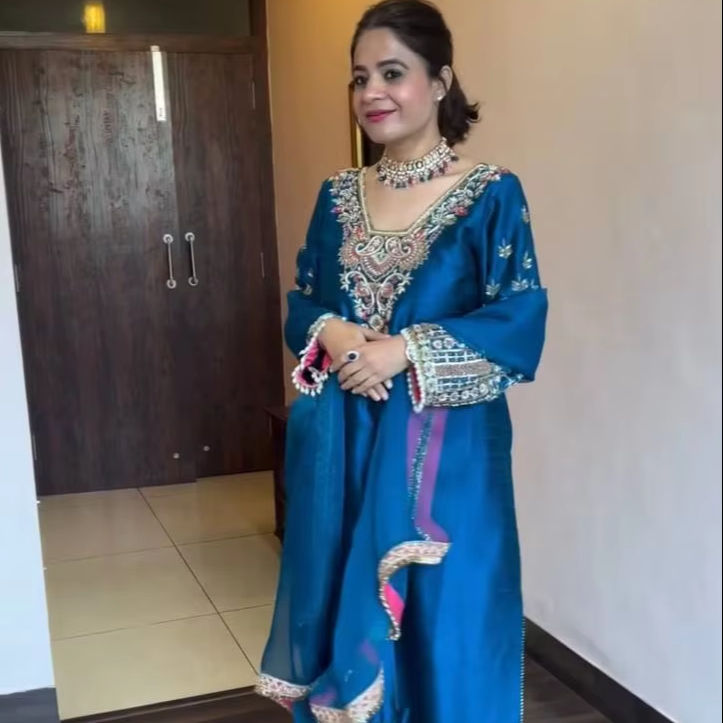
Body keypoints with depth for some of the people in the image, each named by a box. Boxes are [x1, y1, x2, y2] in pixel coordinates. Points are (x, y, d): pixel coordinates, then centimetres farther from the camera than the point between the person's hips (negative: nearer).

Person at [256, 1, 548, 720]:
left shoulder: (491, 194, -6)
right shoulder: (338, 195, 8)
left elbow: (519, 325, -13)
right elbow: (300, 307, 10)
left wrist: (402, 350, -21)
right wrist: (330, 333, -12)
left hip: (444, 449, -4)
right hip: (342, 446, 5)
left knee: (443, 624, 7)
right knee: (344, 615, 15)